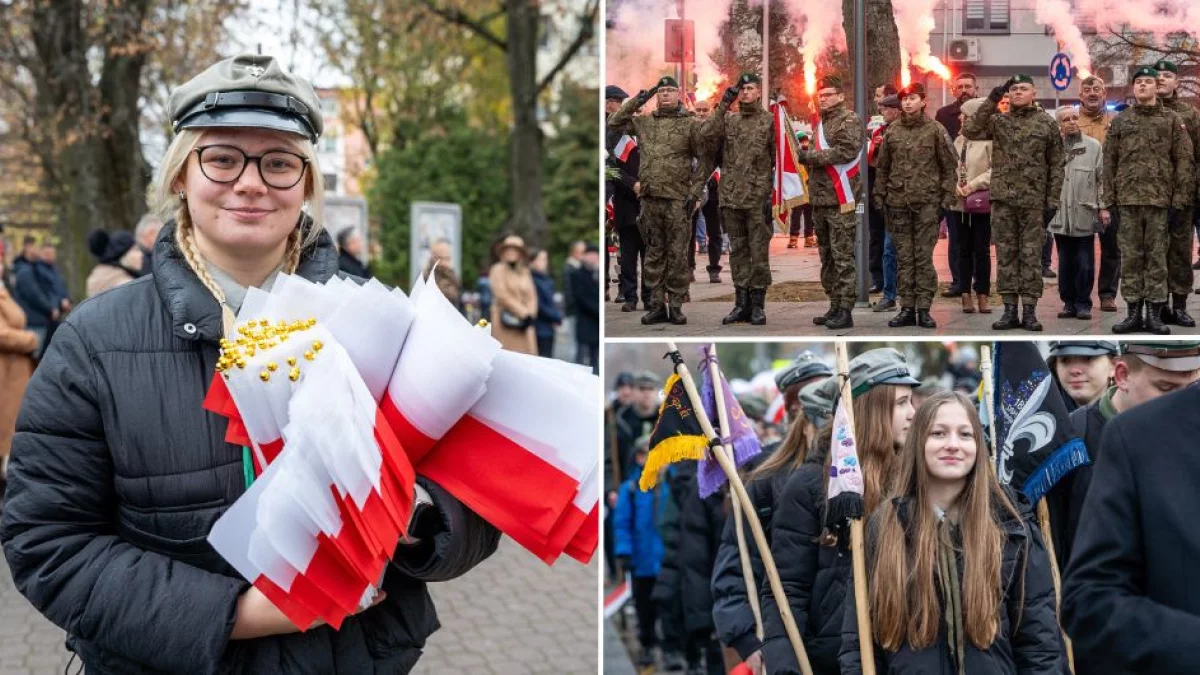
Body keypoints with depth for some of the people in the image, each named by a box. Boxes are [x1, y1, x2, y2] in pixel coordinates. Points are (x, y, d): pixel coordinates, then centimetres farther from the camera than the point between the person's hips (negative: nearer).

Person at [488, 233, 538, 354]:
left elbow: (532, 297, 11)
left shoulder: (525, 272, 16)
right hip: (506, 323, -6)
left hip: (523, 326, 6)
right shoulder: (498, 270, -2)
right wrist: (524, 313, -12)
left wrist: (530, 314, -8)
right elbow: (502, 296, -11)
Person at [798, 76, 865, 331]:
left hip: (840, 200, -9)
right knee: (827, 256, 13)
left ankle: (845, 310, -8)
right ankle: (835, 306, 19)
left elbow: (845, 151, -20)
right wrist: (809, 160, 11)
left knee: (843, 257, -8)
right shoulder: (822, 122, 21)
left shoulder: (850, 120, -6)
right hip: (820, 199, 9)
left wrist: (810, 156, -14)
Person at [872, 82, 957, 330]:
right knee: (903, 257, 6)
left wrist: (947, 196, -4)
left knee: (924, 256, -2)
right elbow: (882, 167, 15)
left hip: (926, 202, -3)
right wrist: (879, 195, 8)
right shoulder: (892, 131, 10)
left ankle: (924, 308, 1)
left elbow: (949, 166, 3)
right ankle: (907, 308, 10)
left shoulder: (935, 130, 1)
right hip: (898, 202, 3)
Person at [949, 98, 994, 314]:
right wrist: (954, 186, -9)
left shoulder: (989, 140, -10)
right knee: (964, 250, 8)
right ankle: (966, 294, 14)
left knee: (982, 250, 2)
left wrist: (973, 185, -16)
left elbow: (995, 169, -15)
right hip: (959, 203, 5)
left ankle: (983, 294, 9)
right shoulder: (959, 140, 10)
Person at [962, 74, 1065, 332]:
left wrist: (1052, 201, -2)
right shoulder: (997, 121, 8)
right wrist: (991, 102, -13)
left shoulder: (1047, 124, 4)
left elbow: (1056, 165, 4)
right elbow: (969, 131, -9)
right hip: (1002, 199, 2)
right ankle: (1009, 309, 9)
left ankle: (1030, 311, 5)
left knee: (1031, 255, 0)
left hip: (1034, 201, -2)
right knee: (1005, 254, 3)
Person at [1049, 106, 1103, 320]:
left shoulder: (1094, 146, 3)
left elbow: (1103, 178, 2)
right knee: (1065, 263, 8)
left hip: (1085, 216, -2)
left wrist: (1103, 206, -4)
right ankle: (1068, 302, 17)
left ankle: (1083, 304, 9)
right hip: (1061, 216, 2)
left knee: (1084, 264, 1)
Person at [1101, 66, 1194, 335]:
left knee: (1157, 257, 1)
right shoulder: (1120, 121, 10)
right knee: (1131, 257, 3)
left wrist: (1180, 197, -7)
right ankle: (1134, 312, 8)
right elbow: (1109, 163, 8)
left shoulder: (1172, 120, 6)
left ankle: (1155, 313, 5)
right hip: (1128, 199, 2)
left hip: (1159, 199, -2)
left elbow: (1184, 161, 2)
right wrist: (1106, 202, 2)